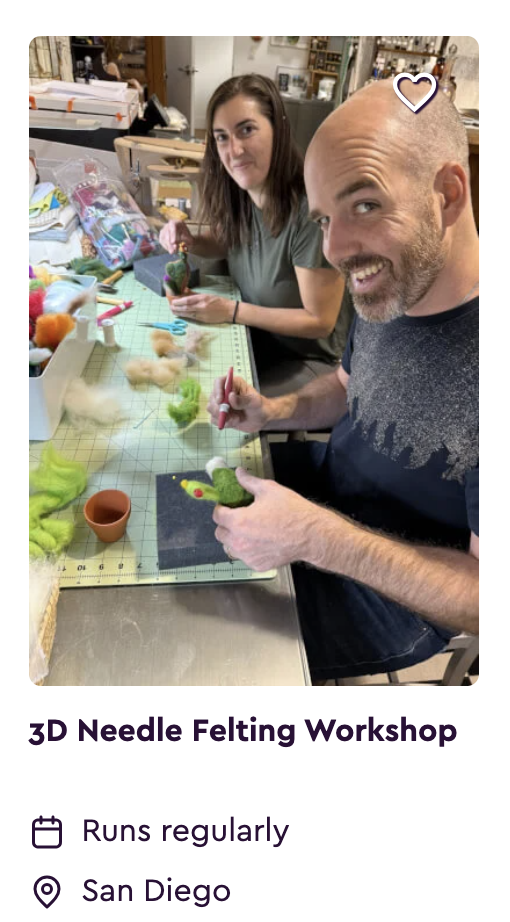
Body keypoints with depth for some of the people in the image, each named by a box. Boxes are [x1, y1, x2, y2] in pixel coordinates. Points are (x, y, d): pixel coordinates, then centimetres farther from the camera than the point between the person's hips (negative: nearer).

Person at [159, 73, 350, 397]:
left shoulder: (313, 212, -28)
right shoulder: (239, 194, -7)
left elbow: (319, 321, -22)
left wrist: (231, 310, -24)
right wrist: (191, 241, -7)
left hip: (309, 358, -6)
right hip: (253, 334, 6)